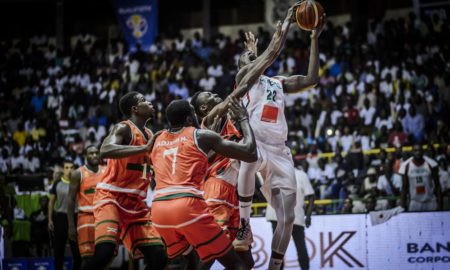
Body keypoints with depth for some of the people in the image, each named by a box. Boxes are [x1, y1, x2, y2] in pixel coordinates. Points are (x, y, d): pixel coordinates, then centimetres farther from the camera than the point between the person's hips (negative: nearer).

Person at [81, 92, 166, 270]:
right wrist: (145, 148, -35)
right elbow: (105, 151, -33)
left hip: (135, 202, 8)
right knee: (105, 251, -28)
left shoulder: (149, 135, 15)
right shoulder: (124, 128, -10)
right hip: (110, 197, -8)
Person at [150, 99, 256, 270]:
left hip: (159, 209, 6)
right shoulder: (201, 135, 8)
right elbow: (250, 153, 9)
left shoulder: (158, 140, 24)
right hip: (187, 205, -6)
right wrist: (243, 119, 23)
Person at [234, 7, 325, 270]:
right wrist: (285, 25, -8)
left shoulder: (279, 82, 23)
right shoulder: (243, 77, 7)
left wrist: (314, 39, 10)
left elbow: (312, 79, 12)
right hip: (255, 144, -5)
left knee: (287, 218, -2)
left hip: (279, 152, 5)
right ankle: (245, 226, -28)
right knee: (249, 160, -44)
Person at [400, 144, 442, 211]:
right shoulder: (406, 166, -4)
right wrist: (403, 205, -1)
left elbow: (437, 185, 0)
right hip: (415, 203, 0)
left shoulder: (431, 164, -5)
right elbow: (404, 187, 2)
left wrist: (439, 203, -4)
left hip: (430, 202, 0)